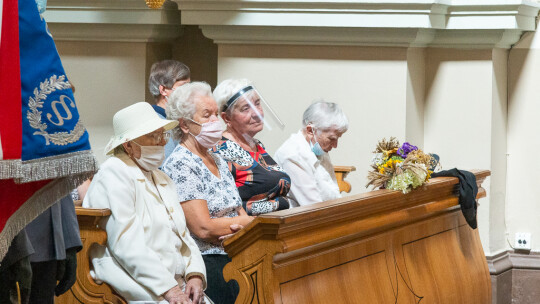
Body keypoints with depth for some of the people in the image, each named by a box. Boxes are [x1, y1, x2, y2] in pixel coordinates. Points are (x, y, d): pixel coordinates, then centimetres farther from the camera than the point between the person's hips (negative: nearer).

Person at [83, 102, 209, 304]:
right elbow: (127, 246, -14)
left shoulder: (163, 180, 23)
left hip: (174, 282, 8)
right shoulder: (113, 175, -4)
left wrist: (195, 276, -1)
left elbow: (184, 237, 20)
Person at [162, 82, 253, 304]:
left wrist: (239, 226, -8)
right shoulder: (180, 165, -8)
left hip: (234, 254, 8)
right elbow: (203, 228, -14)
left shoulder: (218, 161, 19)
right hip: (205, 259, -8)